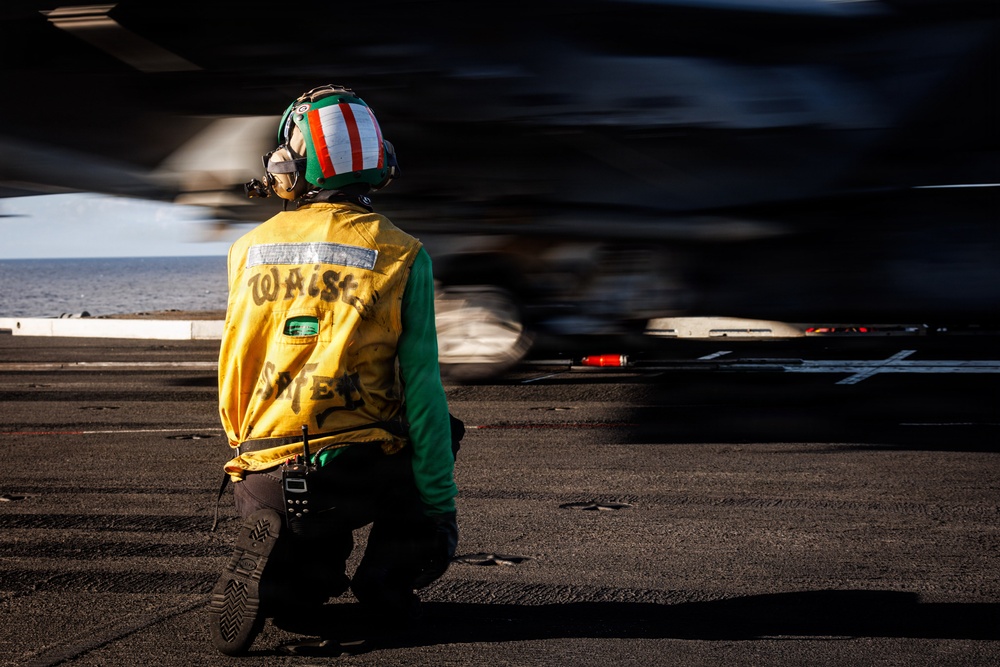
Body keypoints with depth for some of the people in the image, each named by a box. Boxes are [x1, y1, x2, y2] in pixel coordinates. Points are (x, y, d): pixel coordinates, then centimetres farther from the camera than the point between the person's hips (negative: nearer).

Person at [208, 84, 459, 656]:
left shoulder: (250, 250, 8)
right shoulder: (400, 255, -3)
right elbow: (421, 392, -6)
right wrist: (441, 507, 0)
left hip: (262, 479, 3)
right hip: (362, 474, -3)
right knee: (438, 431, 28)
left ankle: (292, 574, -3)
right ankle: (390, 576, 8)